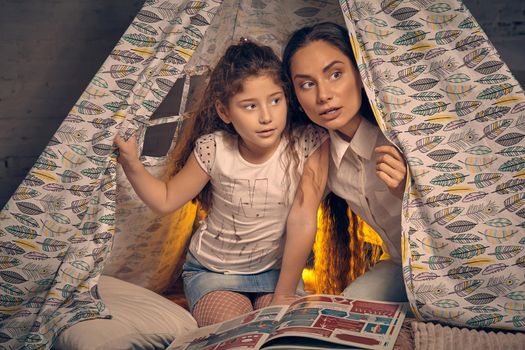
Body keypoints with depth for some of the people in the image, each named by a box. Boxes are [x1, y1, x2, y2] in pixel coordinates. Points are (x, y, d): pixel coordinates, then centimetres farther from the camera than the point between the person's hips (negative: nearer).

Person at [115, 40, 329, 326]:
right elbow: (166, 200, -6)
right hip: (213, 271, 0)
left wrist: (283, 296, -15)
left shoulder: (308, 143, -20)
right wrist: (131, 163, -23)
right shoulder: (214, 149, -18)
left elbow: (302, 221, -19)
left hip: (276, 270, 1)